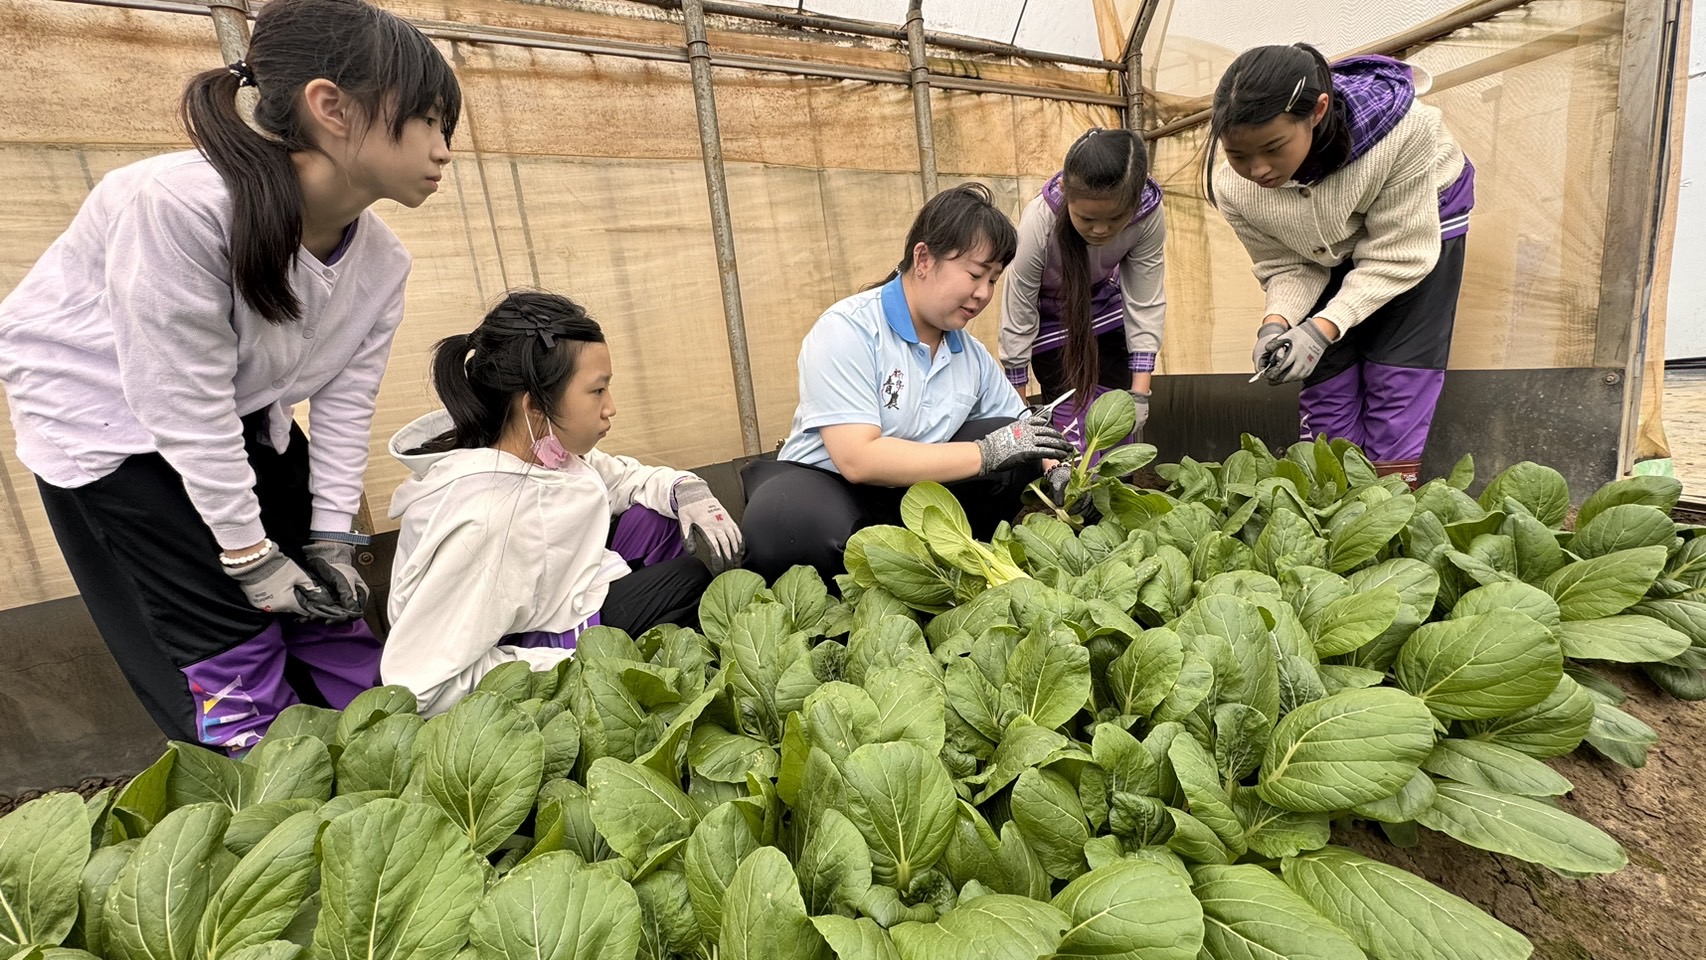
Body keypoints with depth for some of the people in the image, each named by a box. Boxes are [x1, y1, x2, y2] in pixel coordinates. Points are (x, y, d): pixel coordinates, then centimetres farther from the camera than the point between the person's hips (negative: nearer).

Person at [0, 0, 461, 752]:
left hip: (243, 420, 5)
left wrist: (331, 543, -8)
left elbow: (342, 405, -8)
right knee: (227, 652, -6)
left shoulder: (379, 264, -14)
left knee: (335, 617, 6)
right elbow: (185, 410, -28)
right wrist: (253, 559, -20)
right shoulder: (176, 205, -33)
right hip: (105, 415, -5)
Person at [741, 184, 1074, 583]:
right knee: (785, 523, -39)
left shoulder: (972, 354, 4)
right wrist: (986, 454, -26)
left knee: (1020, 453, -10)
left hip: (917, 493, 6)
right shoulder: (848, 330, -17)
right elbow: (858, 459, -27)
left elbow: (1021, 431, 12)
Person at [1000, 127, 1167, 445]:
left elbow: (1145, 304, -21)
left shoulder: (1148, 216, -30)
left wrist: (1140, 394, -23)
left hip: (1106, 307, 3)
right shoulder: (1038, 224, -36)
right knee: (1075, 427, -9)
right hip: (1051, 315, -3)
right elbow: (1018, 313, -27)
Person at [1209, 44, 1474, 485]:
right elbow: (1287, 265, -16)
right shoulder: (1235, 191, -30)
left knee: (1398, 376, -7)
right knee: (1327, 373, 1)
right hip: (1332, 247, 2)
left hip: (1420, 224, -2)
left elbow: (1397, 255, -30)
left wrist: (1322, 328, -40)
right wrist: (1277, 323, -36)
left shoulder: (1402, 131, -39)